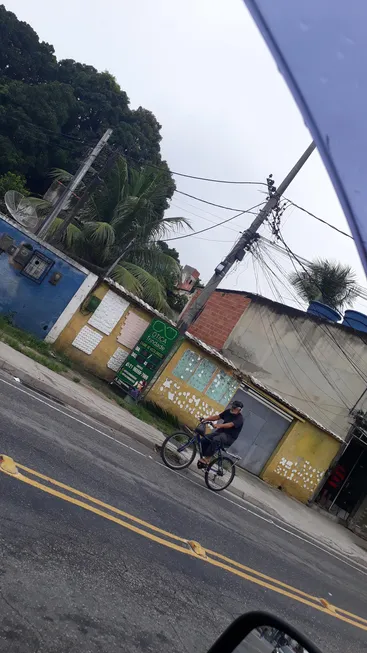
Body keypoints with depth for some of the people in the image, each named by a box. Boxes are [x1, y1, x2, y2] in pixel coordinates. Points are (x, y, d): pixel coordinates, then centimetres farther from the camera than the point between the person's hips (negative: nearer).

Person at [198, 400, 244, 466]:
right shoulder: (228, 411, 7)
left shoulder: (239, 419, -14)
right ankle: (203, 457, 0)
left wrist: (220, 425, -47)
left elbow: (230, 425, -30)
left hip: (229, 437, -7)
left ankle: (206, 459, -29)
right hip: (220, 431, 7)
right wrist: (206, 419, -9)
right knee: (204, 440, -13)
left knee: (215, 440, -36)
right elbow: (217, 417, 5)